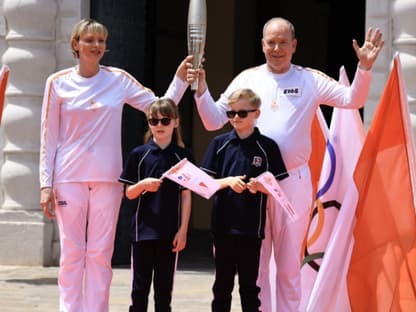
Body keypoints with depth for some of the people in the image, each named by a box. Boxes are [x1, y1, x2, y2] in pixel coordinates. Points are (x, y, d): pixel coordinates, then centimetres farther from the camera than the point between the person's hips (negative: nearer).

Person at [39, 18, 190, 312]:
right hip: (69, 177, -1)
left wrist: (180, 79, -7)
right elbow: (49, 137, 3)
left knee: (100, 253, 2)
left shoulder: (119, 79, 5)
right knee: (72, 251, -1)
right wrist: (46, 183, -1)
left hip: (107, 178, 1)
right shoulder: (58, 83, 2)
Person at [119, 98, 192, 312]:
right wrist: (143, 184, -16)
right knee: (140, 284, 2)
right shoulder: (139, 154, 3)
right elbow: (129, 193, 5)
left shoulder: (183, 156, 3)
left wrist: (183, 230, -3)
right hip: (143, 229, 0)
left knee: (164, 286, 6)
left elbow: (186, 196, 3)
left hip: (170, 231, 0)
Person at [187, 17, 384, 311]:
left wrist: (364, 68, -20)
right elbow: (214, 120, 5)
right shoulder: (247, 79, 6)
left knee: (290, 264, 6)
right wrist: (201, 88, -10)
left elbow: (352, 99, -5)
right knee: (256, 262, 7)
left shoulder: (310, 80, 3)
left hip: (294, 181, -1)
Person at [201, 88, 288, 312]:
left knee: (249, 284, 4)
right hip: (223, 223, 2)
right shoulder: (220, 143, 4)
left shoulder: (267, 147, 0)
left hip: (251, 225, -2)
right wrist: (228, 181, -13)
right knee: (222, 282, 10)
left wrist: (260, 186, -19)